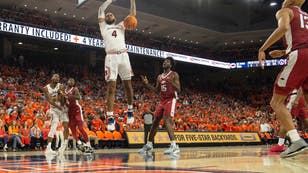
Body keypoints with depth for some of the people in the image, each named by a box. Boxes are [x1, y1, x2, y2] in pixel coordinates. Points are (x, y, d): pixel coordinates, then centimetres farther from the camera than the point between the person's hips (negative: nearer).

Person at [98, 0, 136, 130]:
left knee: (127, 85, 5)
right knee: (111, 87, -8)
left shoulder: (121, 26, 27)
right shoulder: (104, 27, 21)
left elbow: (133, 14, 21)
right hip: (111, 57, -2)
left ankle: (130, 110, 23)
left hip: (123, 55, 2)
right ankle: (110, 118, -9)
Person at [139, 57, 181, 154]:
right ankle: (149, 144, 22)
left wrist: (171, 82, -29)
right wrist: (147, 84, 7)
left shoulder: (174, 75, -4)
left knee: (167, 120, -23)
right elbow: (157, 91, 18)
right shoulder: (159, 77, 16)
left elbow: (178, 89, -11)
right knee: (155, 122, 10)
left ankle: (174, 146, -27)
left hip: (170, 100, -7)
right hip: (162, 101, 7)